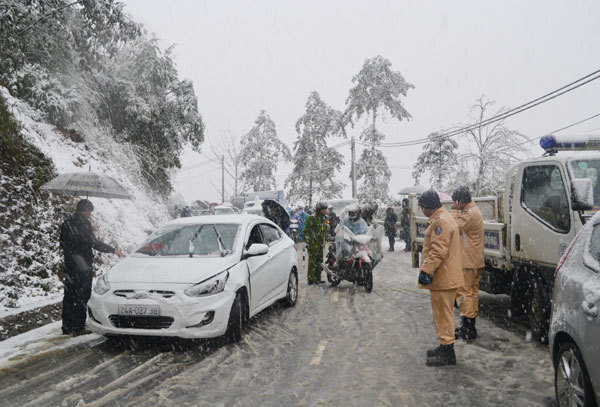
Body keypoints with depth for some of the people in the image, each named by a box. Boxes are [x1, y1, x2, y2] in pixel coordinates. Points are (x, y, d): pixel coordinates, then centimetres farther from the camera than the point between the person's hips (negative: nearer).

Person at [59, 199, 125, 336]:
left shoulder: (66, 223, 11)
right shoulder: (83, 223, -15)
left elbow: (62, 244, 17)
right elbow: (94, 243, -19)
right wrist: (114, 250, -14)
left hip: (69, 264, 8)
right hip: (82, 266, -8)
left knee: (69, 295, 13)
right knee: (82, 296, -2)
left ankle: (67, 327, 19)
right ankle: (78, 328, 0)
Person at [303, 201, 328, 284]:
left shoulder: (324, 218, 14)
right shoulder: (312, 218, -11)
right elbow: (306, 231, -12)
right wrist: (308, 241, -16)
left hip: (321, 244, 8)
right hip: (313, 244, -8)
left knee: (319, 262, 13)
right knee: (312, 262, -5)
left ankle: (318, 279, 21)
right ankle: (311, 279, 0)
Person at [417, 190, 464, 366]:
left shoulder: (440, 221, -18)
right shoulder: (442, 218, 17)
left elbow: (438, 251, -25)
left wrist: (426, 270, -25)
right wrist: (426, 270, 24)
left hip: (443, 278, -11)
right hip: (444, 277, 11)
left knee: (443, 313, -4)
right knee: (442, 313, 19)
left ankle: (447, 353, 4)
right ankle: (444, 347, 31)